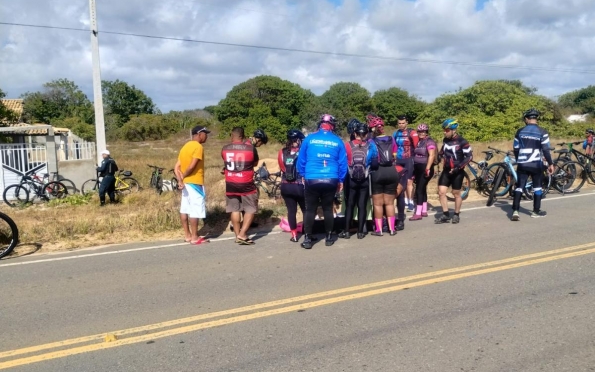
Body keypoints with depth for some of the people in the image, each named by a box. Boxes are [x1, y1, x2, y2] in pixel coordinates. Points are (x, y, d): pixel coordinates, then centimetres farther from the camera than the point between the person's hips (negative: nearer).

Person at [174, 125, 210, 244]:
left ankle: (187, 235, 18)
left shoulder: (185, 146, 15)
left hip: (186, 182, 9)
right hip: (195, 183, -9)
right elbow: (192, 167, -21)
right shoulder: (198, 147, -13)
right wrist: (183, 177, -5)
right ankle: (194, 237, 0)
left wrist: (180, 180, -4)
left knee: (185, 209, 11)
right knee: (195, 210, -4)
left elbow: (176, 167, 7)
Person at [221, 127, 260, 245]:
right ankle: (242, 235, 0)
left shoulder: (225, 149, 0)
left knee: (235, 210, 12)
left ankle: (237, 236, 17)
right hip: (246, 185, -3)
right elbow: (255, 163, 10)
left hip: (230, 185, 3)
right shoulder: (251, 148, -8)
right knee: (251, 209, 8)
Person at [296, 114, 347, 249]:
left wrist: (303, 175, 18)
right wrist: (341, 180, 15)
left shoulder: (309, 138, 1)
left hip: (311, 180, -1)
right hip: (331, 181, 1)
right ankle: (329, 237, 20)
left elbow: (301, 160, 5)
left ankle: (307, 239, 6)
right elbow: (343, 163, 5)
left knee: (310, 209, 7)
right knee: (328, 209, 14)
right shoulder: (338, 141, 3)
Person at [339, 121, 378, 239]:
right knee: (362, 206, 8)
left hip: (351, 180, 0)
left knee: (349, 205, 11)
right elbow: (375, 163, -6)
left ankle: (346, 231, 12)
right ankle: (360, 232, 10)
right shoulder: (371, 145, -5)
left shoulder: (347, 145, -8)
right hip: (365, 180, 0)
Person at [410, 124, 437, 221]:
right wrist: (414, 171, 17)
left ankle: (418, 213, -10)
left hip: (425, 169, -8)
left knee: (419, 190, -11)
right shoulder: (418, 142, 14)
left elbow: (432, 155, -20)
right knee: (422, 189, 13)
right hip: (418, 169, 8)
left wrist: (428, 168, -28)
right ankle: (424, 211, 22)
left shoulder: (429, 142, -10)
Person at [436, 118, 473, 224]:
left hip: (457, 172, -5)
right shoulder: (445, 140, 4)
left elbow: (469, 156, -14)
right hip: (446, 170, 5)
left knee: (456, 193, 6)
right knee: (441, 192, -3)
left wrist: (458, 167, -21)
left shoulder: (462, 142, -14)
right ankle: (446, 215, 7)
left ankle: (456, 215, 23)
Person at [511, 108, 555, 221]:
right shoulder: (542, 132, -7)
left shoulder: (520, 132, 3)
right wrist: (550, 163, -4)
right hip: (536, 164, -2)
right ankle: (536, 211, 18)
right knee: (537, 186, 12)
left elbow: (516, 149, 8)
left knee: (519, 186, 3)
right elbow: (546, 150, -11)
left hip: (522, 164, 2)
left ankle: (515, 211, -8)